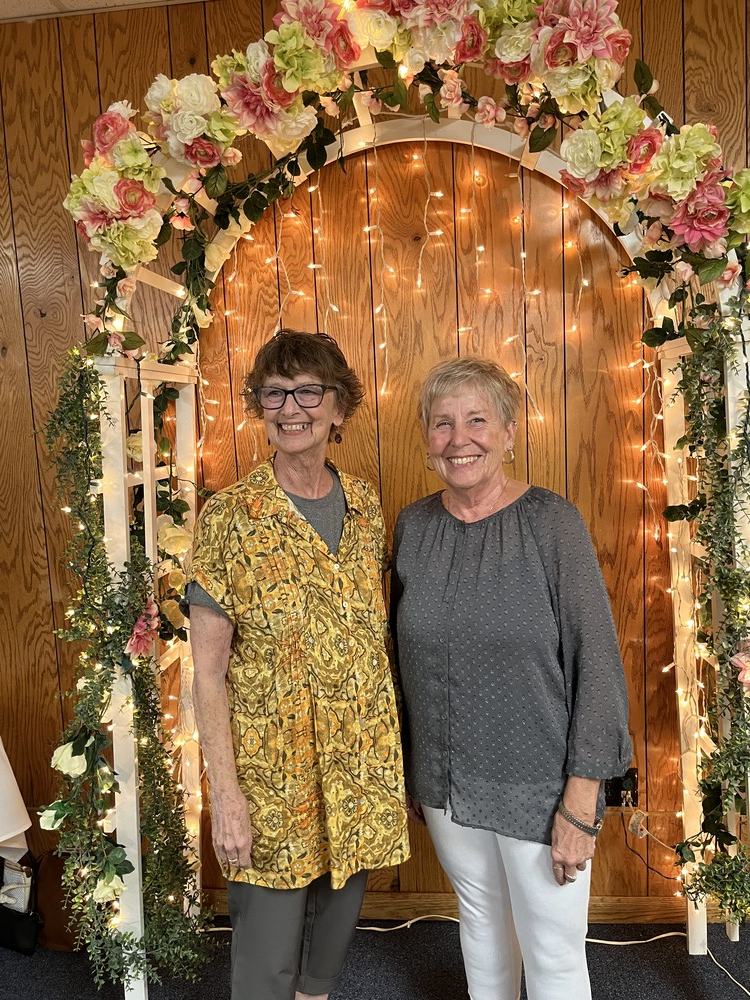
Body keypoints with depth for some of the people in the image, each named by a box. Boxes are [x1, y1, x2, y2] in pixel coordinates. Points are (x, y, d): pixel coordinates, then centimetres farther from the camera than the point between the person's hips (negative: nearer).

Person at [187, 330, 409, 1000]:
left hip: (360, 768, 4)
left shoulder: (365, 508, 0)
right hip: (270, 774, -4)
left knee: (337, 926, 23)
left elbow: (378, 636, 7)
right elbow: (208, 672, -11)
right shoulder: (229, 517, -13)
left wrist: (395, 756, 8)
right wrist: (226, 793, -13)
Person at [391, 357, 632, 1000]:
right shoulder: (413, 526, -3)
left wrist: (580, 805, -15)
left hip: (538, 786, -3)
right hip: (446, 782, 4)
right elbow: (404, 658, 6)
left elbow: (597, 665, -15)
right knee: (480, 924, 24)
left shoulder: (552, 524, -16)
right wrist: (407, 774, 10)